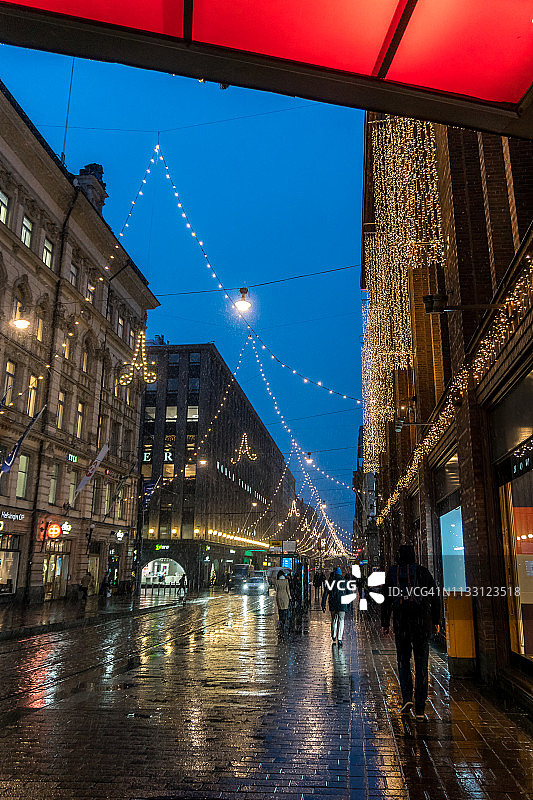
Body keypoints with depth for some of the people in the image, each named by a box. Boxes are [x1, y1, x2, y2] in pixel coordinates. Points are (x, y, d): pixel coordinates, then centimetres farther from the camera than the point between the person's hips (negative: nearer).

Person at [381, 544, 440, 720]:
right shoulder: (423, 572, 2)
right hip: (422, 622, 0)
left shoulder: (392, 573, 2)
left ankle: (406, 698, 1)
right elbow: (435, 598, 3)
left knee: (403, 660, 16)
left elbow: (386, 600, 1)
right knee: (421, 663, 7)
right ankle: (420, 708, 5)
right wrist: (436, 621, 10)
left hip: (400, 622, 0)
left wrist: (385, 624, 6)